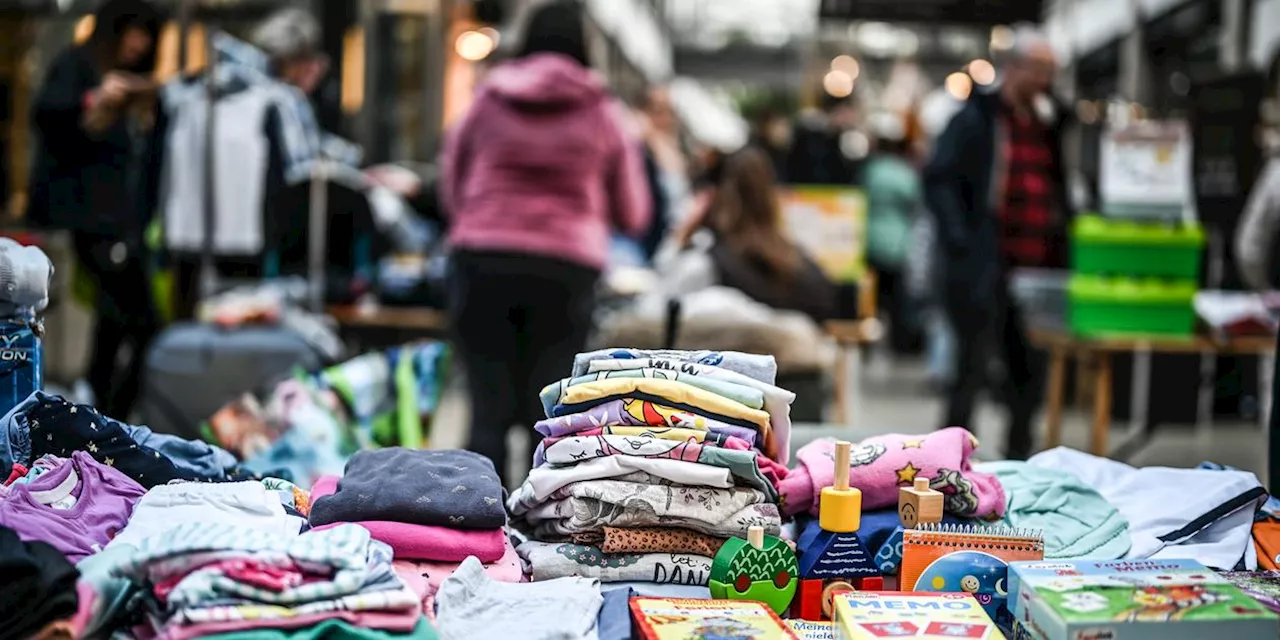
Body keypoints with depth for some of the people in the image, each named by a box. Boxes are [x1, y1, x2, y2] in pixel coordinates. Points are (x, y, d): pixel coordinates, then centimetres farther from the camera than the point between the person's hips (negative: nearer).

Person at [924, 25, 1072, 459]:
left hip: (1037, 269, 6)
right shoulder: (977, 118, -2)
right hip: (985, 268, -6)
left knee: (1029, 371, 8)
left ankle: (1019, 460, 17)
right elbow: (939, 179, -8)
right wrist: (961, 241, -17)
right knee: (974, 369, -4)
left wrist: (1064, 232, 10)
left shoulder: (1049, 123, 19)